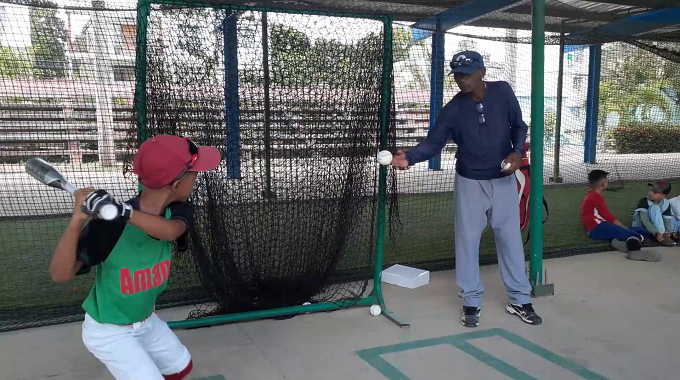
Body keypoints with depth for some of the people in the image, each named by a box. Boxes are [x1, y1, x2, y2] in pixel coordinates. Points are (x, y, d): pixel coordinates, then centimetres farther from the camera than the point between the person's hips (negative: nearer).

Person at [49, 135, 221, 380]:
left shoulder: (176, 211, -14)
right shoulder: (110, 223, -31)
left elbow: (170, 231, -38)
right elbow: (60, 274, -34)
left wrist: (125, 212, -54)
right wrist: (78, 218, -47)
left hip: (146, 321, 7)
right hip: (109, 332, -6)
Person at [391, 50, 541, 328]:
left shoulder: (503, 91, -8)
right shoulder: (453, 109, -12)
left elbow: (519, 126, 3)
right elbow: (434, 142, -17)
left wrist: (518, 152, -16)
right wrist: (409, 157, -36)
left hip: (504, 180, 1)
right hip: (470, 182, -1)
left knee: (511, 239, 9)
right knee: (467, 240, 4)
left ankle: (519, 300, 24)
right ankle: (471, 302, 20)